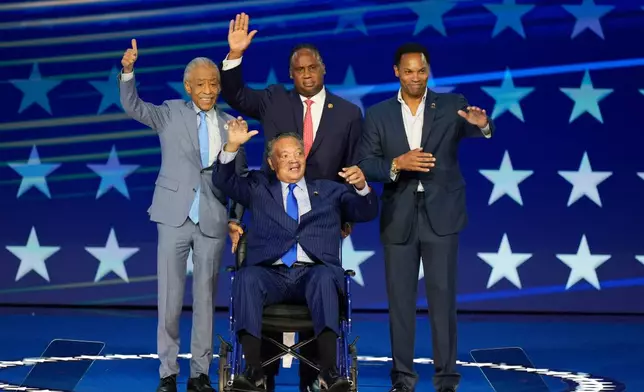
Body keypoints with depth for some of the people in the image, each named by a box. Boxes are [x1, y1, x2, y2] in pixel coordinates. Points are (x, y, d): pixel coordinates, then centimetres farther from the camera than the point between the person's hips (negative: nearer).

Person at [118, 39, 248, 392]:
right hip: (175, 217, -1)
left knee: (205, 299, 6)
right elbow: (132, 106, -9)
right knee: (169, 299, 2)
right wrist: (128, 71, -25)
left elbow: (240, 178, 12)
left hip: (213, 222, 1)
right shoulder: (171, 114, 4)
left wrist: (236, 219, 6)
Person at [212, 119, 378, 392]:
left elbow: (367, 213, 15)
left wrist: (361, 186, -7)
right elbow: (223, 181, 12)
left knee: (325, 277, -36)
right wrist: (232, 145, -5)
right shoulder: (258, 188, 25)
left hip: (314, 273, 0)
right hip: (271, 274, 0)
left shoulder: (330, 190, 25)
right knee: (247, 277, -33)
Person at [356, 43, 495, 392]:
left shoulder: (451, 105, 2)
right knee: (400, 297, 6)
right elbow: (365, 164, 0)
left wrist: (482, 124, -36)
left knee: (443, 295, 0)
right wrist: (397, 164, -17)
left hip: (441, 214, -1)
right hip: (398, 216, 2)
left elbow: (477, 132, -14)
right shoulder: (378, 114, 6)